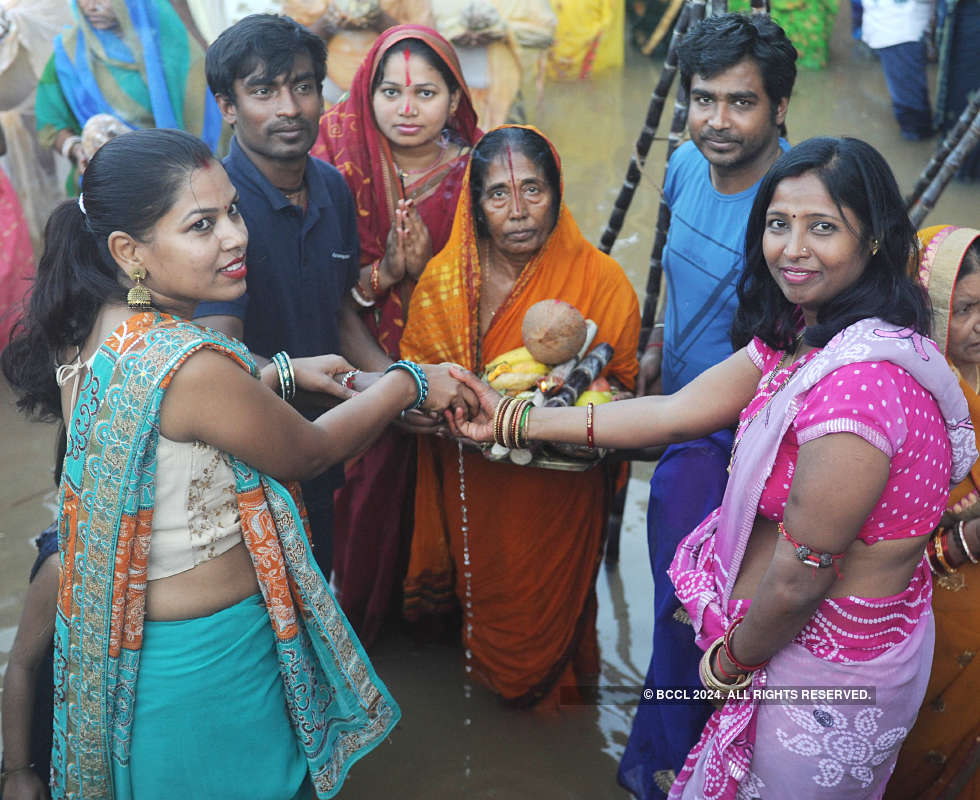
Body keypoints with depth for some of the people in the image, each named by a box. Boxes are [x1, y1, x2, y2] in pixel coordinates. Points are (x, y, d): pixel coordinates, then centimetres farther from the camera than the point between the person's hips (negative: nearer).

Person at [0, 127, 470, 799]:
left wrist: (283, 374, 9)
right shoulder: (191, 365, -33)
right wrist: (408, 383, -4)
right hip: (206, 651, -8)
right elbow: (307, 453, -16)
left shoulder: (89, 330, -6)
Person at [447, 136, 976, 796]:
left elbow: (799, 579, -26)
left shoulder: (859, 381, -33)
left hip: (829, 677, -8)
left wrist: (731, 662, -7)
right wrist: (513, 418, 0)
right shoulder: (804, 333, -2)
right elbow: (678, 412, 0)